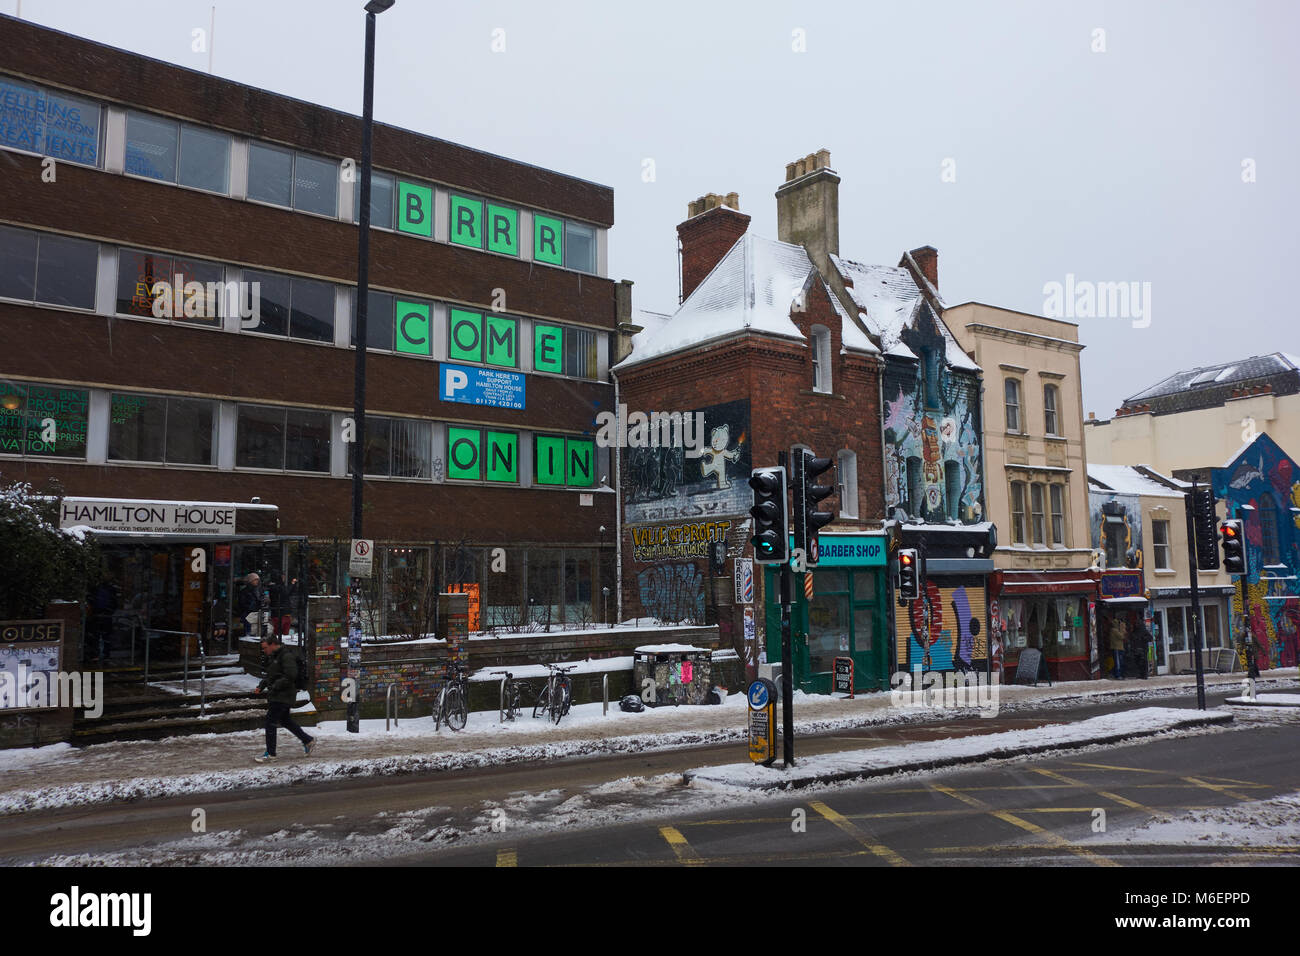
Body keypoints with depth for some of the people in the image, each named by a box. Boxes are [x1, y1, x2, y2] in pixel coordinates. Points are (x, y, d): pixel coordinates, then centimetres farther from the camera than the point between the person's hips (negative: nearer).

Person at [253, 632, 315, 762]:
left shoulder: (287, 656, -17)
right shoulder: (273, 656, 15)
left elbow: (291, 676, -24)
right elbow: (269, 675, 23)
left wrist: (275, 686, -24)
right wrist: (261, 686, 8)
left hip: (283, 696, -10)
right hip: (276, 695, 10)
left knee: (270, 721, -7)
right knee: (285, 720, 16)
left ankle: (270, 754, 0)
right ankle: (308, 740, 27)